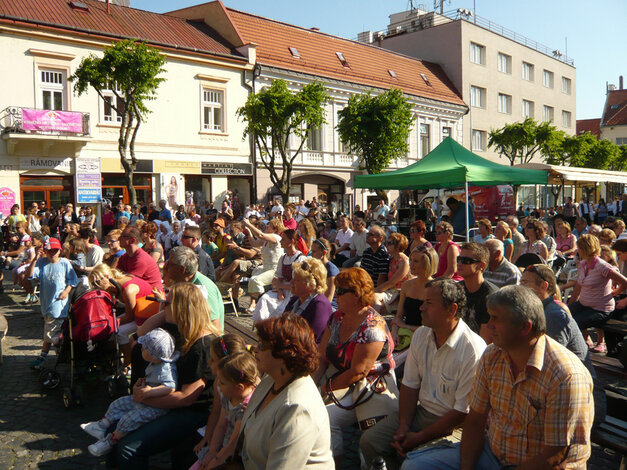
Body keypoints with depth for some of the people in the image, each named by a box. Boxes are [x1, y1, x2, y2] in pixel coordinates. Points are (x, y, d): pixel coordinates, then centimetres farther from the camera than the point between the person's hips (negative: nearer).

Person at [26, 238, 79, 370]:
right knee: (55, 331, 17)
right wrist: (35, 259, -18)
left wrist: (66, 291, -12)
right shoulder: (42, 262, 2)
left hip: (59, 303, -4)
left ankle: (41, 358, 6)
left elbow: (72, 280, 2)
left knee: (49, 333, -2)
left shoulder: (65, 263, -3)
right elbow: (29, 275, -9)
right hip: (47, 301, 4)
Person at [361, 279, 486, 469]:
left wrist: (419, 438, -17)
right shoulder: (420, 335, 1)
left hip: (452, 424, -6)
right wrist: (404, 427, -7)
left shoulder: (474, 351, -23)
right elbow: (410, 385, 5)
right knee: (369, 441, -5)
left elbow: (462, 412, -20)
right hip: (420, 411, 7)